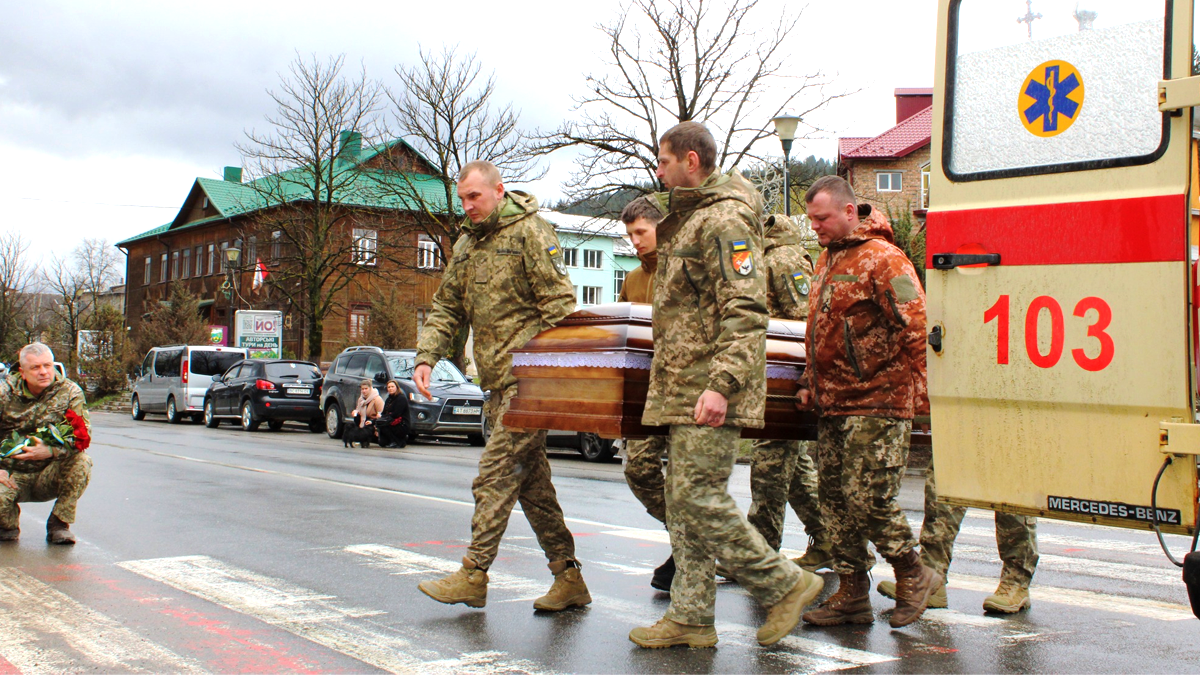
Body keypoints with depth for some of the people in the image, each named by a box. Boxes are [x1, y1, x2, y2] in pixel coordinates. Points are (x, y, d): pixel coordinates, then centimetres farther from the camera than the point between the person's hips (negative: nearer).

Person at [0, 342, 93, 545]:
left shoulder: (70, 392, -6)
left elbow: (83, 433, -15)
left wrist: (51, 451, -33)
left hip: (49, 476, 0)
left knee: (81, 461, -30)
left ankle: (59, 524, -10)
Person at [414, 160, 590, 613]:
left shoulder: (530, 232, -5)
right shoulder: (467, 245, 18)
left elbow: (560, 304, -11)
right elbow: (446, 308, 18)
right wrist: (426, 356, 2)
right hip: (497, 383, 8)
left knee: (496, 477, -8)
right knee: (532, 482, 9)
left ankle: (473, 575, 0)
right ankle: (568, 578, 16)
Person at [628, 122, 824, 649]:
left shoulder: (724, 220, -11)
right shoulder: (687, 220, 21)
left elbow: (746, 312, -20)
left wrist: (721, 383, -28)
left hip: (709, 391, -10)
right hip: (681, 389, 10)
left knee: (700, 497, -10)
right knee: (683, 501, 10)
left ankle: (785, 584, 5)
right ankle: (690, 617, 16)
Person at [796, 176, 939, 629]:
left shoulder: (882, 259, -10)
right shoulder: (827, 260, 18)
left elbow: (917, 329, -15)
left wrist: (920, 394, -16)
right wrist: (811, 383, 22)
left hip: (877, 403, -9)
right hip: (832, 404, 9)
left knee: (869, 498, -9)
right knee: (836, 499, 8)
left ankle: (913, 575, 13)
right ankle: (852, 593, 17)